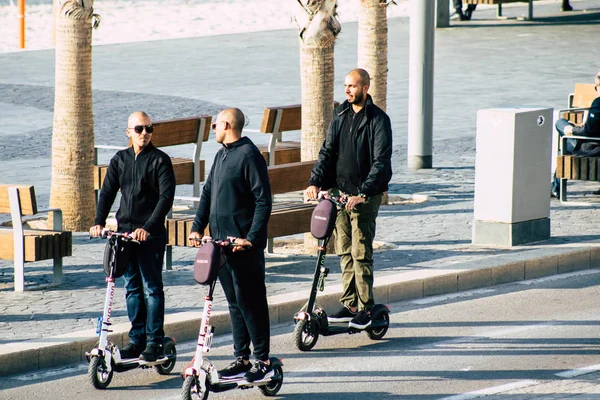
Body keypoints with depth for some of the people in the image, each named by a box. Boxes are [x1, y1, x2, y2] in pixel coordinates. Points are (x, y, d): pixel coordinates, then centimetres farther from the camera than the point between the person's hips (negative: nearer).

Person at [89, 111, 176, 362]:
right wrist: (99, 222, -5)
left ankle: (154, 341, 2)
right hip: (125, 232, 5)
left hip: (151, 235, -5)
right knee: (132, 287, 9)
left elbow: (166, 196, -11)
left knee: (151, 287, -3)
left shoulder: (160, 160, -4)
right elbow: (107, 191, 11)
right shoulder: (120, 160, 12)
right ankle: (137, 339, 16)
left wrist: (148, 227, -21)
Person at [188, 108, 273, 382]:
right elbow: (208, 193, 20)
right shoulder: (221, 155, 15)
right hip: (221, 241, 9)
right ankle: (242, 358, 17)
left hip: (244, 245, -9)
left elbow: (263, 202, -15)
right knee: (234, 302, 12)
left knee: (250, 301, -5)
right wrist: (197, 227, 8)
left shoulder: (249, 155, -12)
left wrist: (251, 237, -21)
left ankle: (262, 360, -1)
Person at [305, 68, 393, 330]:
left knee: (361, 254, -6)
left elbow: (380, 162, -16)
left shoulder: (378, 119, -9)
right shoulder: (341, 116, 10)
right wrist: (315, 182, -7)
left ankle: (365, 309, 0)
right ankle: (349, 305, 16)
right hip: (340, 193, 6)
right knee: (344, 252, 9)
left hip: (365, 197, -6)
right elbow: (328, 151, 9)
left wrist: (362, 193, -27)